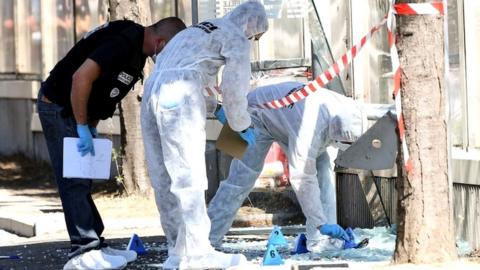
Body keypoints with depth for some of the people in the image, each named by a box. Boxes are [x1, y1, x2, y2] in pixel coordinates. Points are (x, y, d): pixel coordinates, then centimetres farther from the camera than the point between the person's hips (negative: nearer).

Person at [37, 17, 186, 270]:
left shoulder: (137, 46, 7)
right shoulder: (122, 44, -25)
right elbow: (81, 77, -32)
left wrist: (92, 125, 12)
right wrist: (83, 127, -26)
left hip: (76, 110, 10)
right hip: (59, 107, -10)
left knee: (82, 182, 11)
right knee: (74, 182, -10)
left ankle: (94, 246, 14)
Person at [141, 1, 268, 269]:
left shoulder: (195, 31, 31)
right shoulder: (236, 39, 7)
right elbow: (235, 89, 3)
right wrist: (243, 125, 20)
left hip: (152, 92, 8)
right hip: (181, 96, -8)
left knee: (165, 179, 8)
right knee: (189, 176, -6)